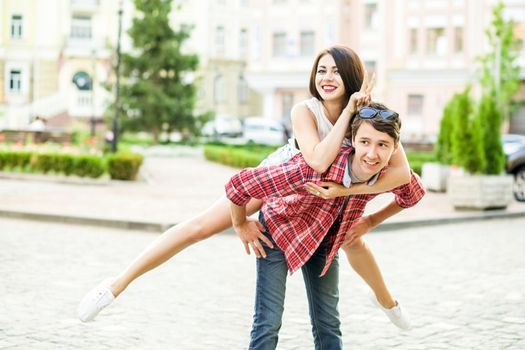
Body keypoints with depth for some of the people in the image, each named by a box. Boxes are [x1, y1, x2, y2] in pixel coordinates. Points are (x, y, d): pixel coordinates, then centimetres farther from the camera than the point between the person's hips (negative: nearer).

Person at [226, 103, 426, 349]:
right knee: (269, 322, -9)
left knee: (328, 323, 9)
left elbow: (414, 193, 2)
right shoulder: (315, 168, -42)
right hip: (279, 228, -4)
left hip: (325, 237, 5)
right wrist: (241, 225, -17)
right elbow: (238, 184, -35)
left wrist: (369, 222, -1)